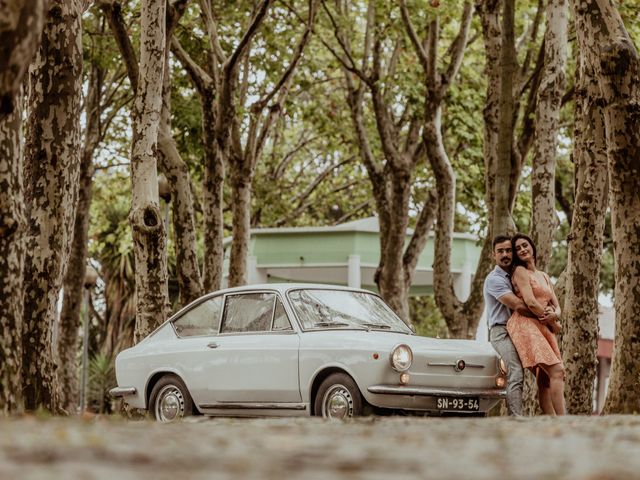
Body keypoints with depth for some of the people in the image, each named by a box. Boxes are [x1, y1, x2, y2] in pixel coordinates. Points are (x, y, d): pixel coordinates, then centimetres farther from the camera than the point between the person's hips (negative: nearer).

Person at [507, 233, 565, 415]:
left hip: (545, 329, 8)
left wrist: (554, 315, -8)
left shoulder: (544, 276, 24)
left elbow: (556, 306, 17)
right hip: (526, 325, -8)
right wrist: (553, 322, -3)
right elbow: (530, 302, -10)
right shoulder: (520, 271, 1)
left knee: (545, 380, -1)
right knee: (557, 371, -20)